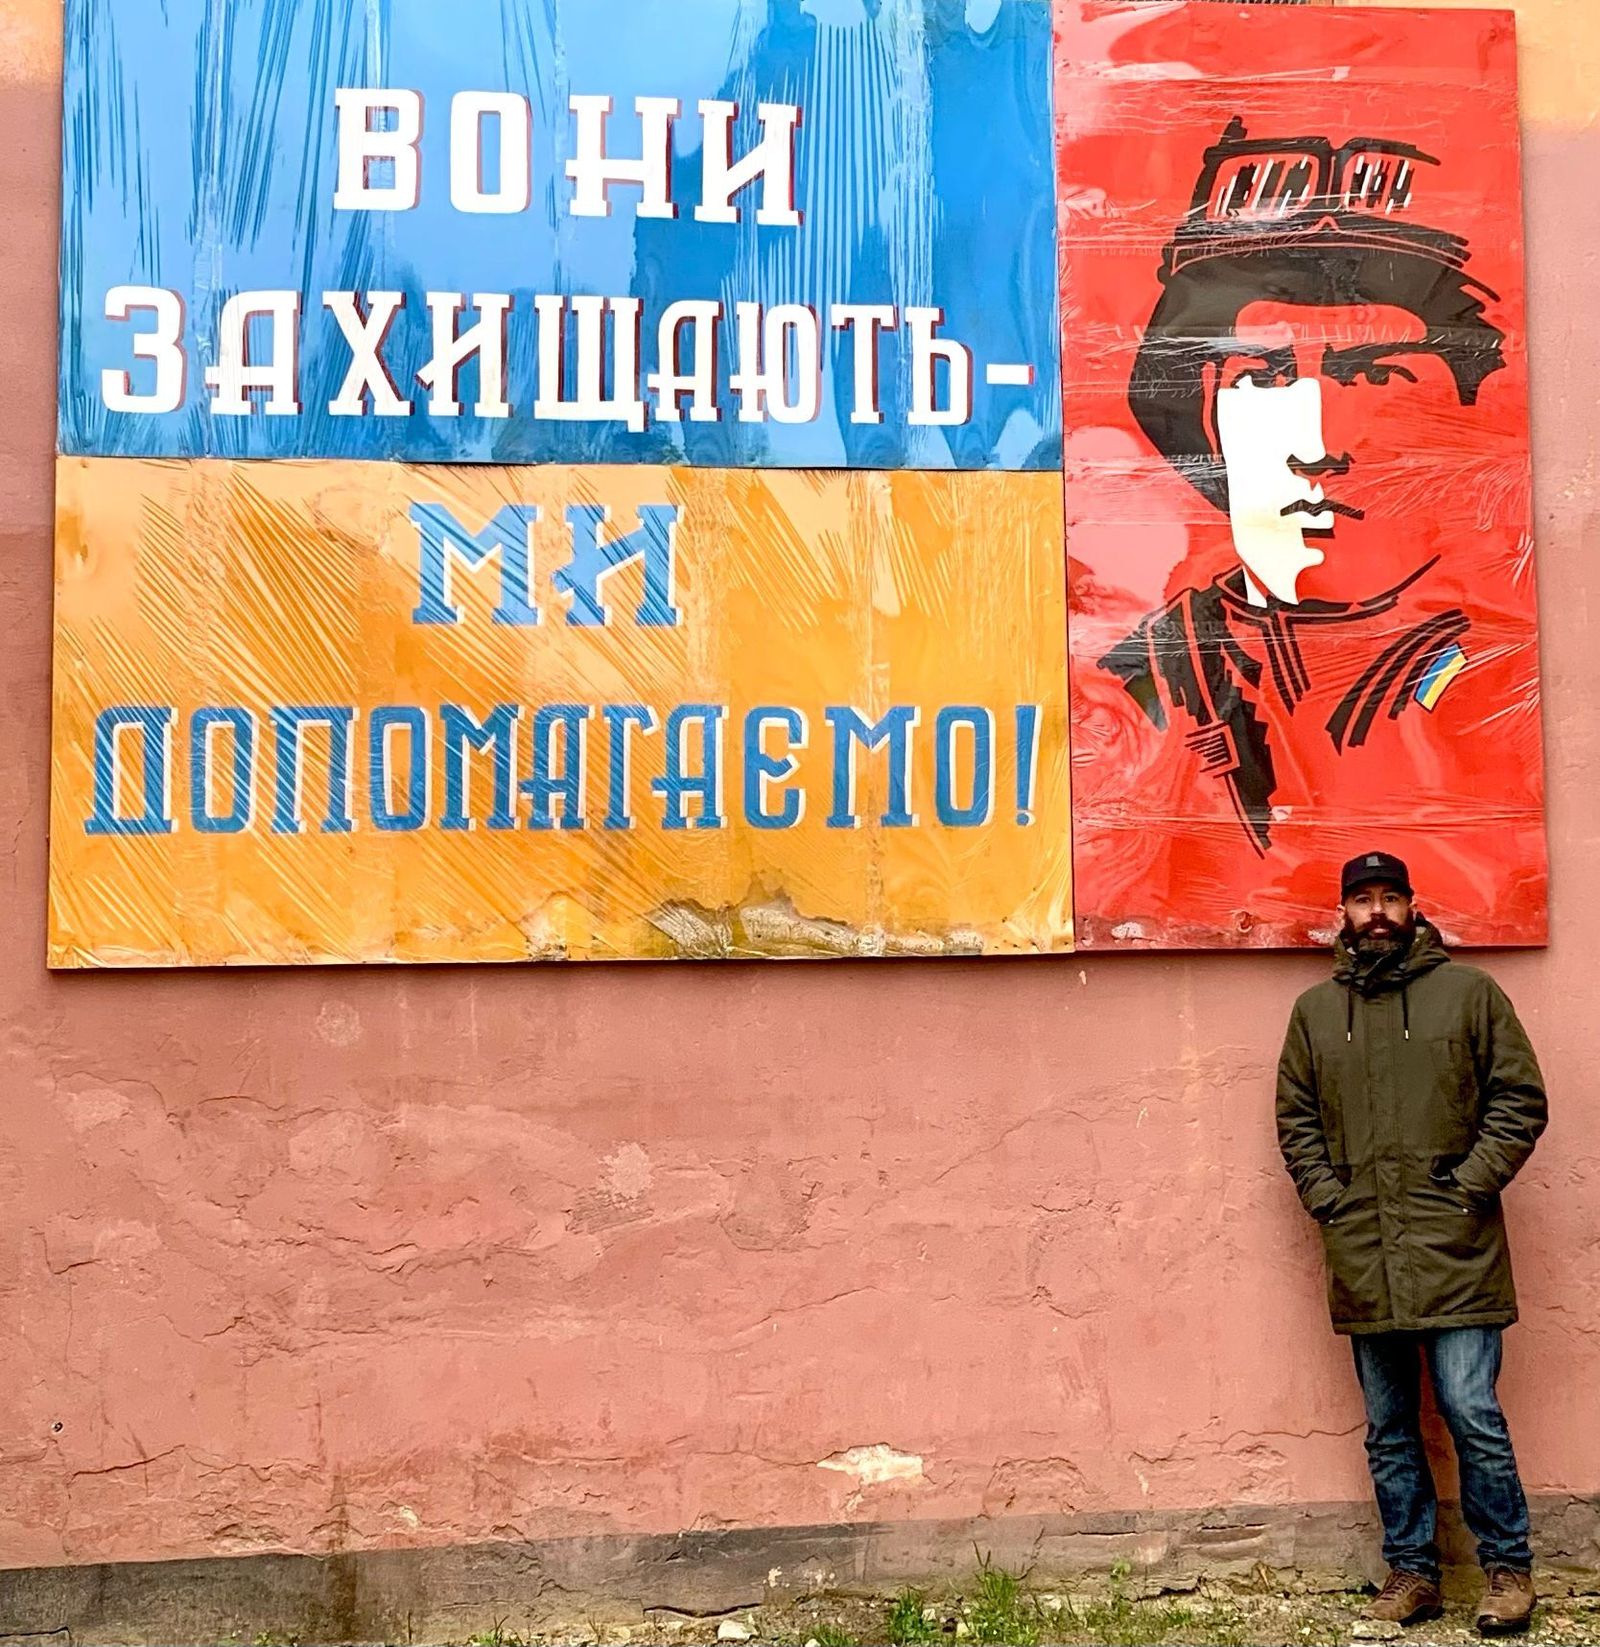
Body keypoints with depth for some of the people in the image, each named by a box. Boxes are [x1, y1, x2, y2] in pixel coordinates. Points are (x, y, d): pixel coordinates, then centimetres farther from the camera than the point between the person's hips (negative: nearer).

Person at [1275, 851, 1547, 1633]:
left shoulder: (1469, 992, 3)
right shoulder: (1314, 1009, 11)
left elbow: (1519, 1099, 1)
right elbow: (1296, 1120, 13)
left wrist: (1470, 1186, -7)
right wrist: (1328, 1199, 0)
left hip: (1454, 1250, -3)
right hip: (1362, 1254, 3)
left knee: (1473, 1416, -3)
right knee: (1389, 1430, 11)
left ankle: (1508, 1568, 14)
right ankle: (1411, 1570, 22)